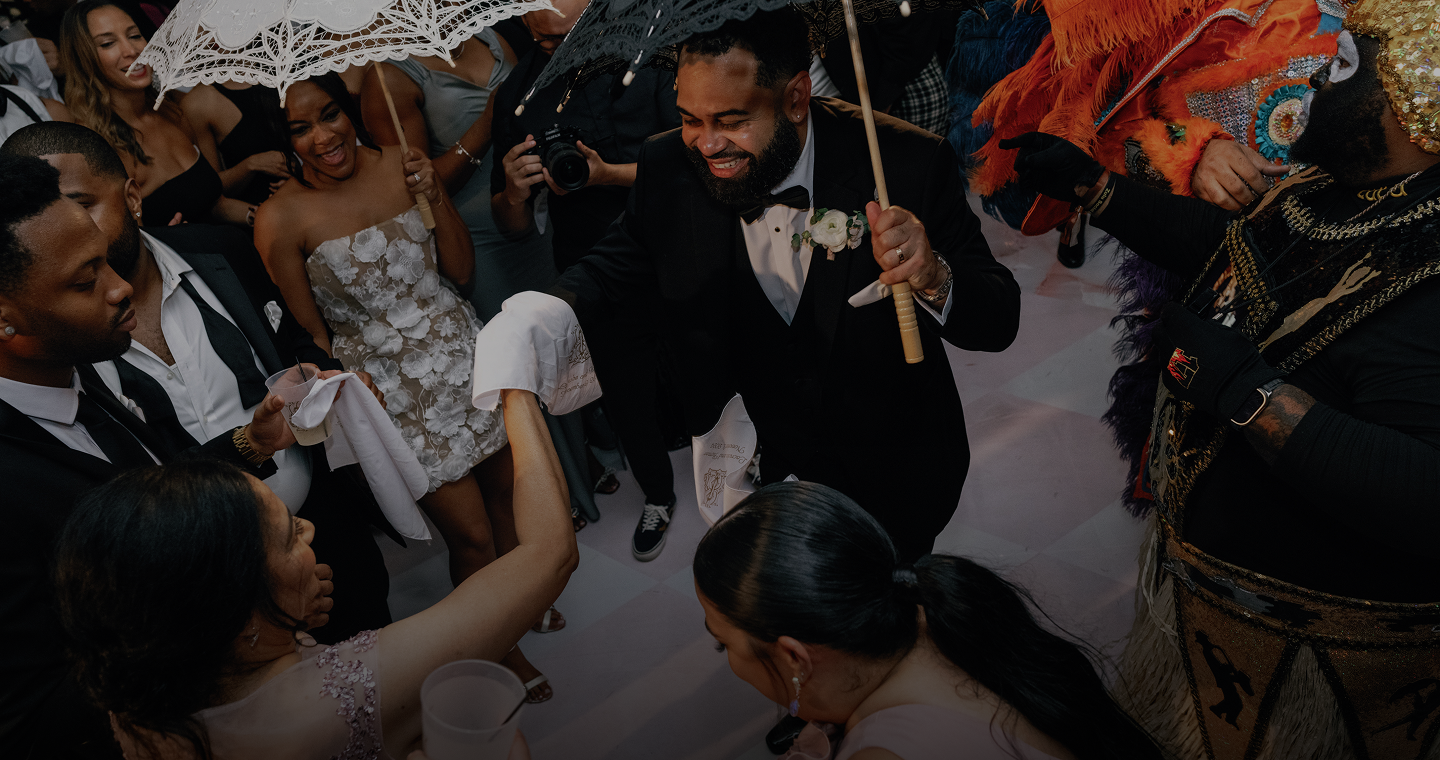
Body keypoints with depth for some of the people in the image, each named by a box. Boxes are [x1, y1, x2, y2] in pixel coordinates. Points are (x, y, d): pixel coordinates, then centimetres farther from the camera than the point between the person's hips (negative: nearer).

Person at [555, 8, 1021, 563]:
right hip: (758, 471, 2)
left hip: (890, 479, -1)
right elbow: (609, 269, -2)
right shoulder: (667, 169, -16)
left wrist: (933, 278, -44)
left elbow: (999, 321, -21)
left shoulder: (905, 163, -25)